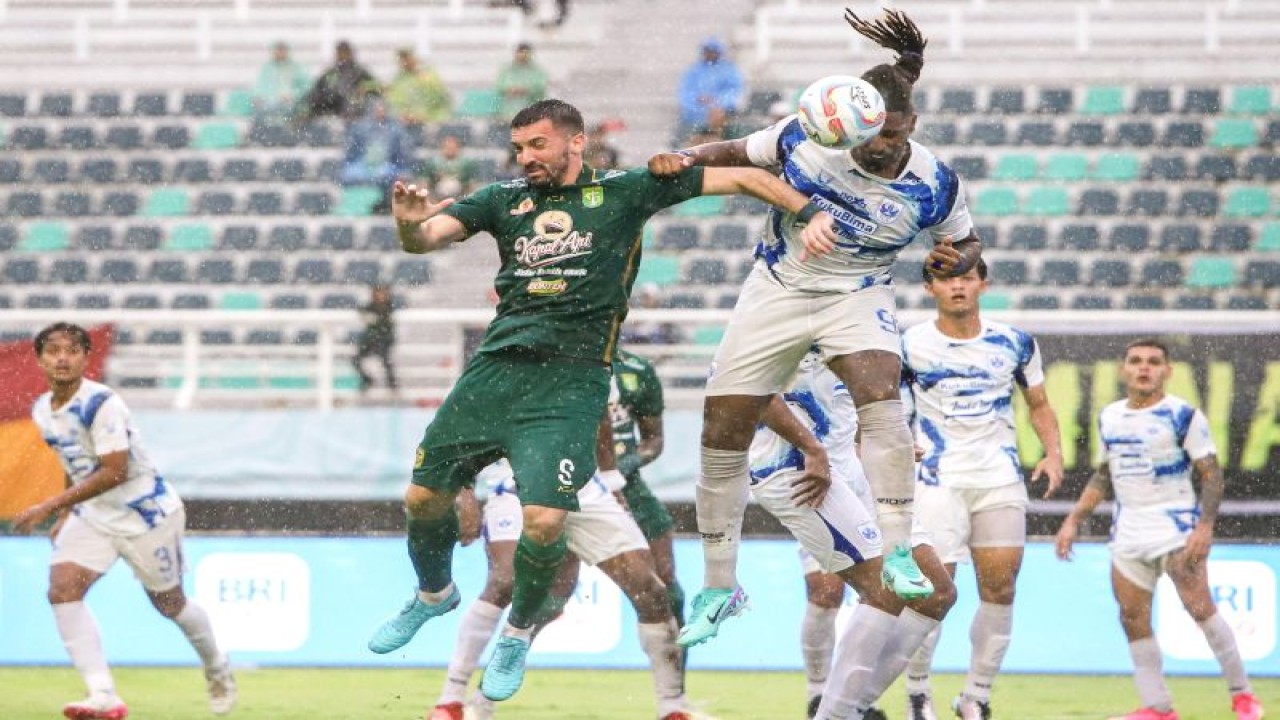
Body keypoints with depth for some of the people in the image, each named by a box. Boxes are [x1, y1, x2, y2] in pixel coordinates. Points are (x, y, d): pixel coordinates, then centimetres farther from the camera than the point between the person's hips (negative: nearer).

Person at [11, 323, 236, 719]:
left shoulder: (102, 404, -25)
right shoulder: (43, 410, 1)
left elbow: (114, 472, -30)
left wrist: (50, 507, -31)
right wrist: (66, 515, 15)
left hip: (147, 512, -6)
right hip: (93, 517, 6)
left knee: (169, 604, 9)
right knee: (62, 590, -17)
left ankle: (218, 670, 40)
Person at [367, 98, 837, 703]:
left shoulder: (625, 192, 3)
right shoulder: (504, 199, 11)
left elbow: (740, 177, 5)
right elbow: (424, 237, 1)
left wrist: (809, 212, -5)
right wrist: (410, 224, -23)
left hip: (570, 381, -4)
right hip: (496, 366, 4)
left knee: (544, 521, -17)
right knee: (424, 497, 5)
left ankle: (518, 632, 12)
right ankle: (433, 594, 37)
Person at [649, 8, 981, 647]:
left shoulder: (933, 185, -16)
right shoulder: (805, 137, -16)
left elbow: (966, 242, 3)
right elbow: (737, 154, 1)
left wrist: (959, 259, -21)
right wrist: (685, 159, -19)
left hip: (857, 296, -2)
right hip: (777, 288, 2)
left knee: (880, 394, -33)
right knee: (721, 433, 0)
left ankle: (898, 554, -30)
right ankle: (718, 588, 16)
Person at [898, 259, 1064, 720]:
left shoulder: (1014, 344, 6)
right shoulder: (910, 345, -1)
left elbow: (1039, 405, 15)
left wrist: (1053, 454, -1)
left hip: (1000, 480, 3)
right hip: (938, 480, -3)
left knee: (1000, 589, -2)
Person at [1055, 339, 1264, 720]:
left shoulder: (1183, 415, -6)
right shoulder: (1109, 417, 11)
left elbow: (1212, 476, -8)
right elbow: (1103, 476, 23)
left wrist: (1205, 526, -20)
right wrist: (1074, 521, 16)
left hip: (1176, 525, -6)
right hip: (1128, 529, 6)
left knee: (1199, 606, -17)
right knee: (1133, 618, 0)